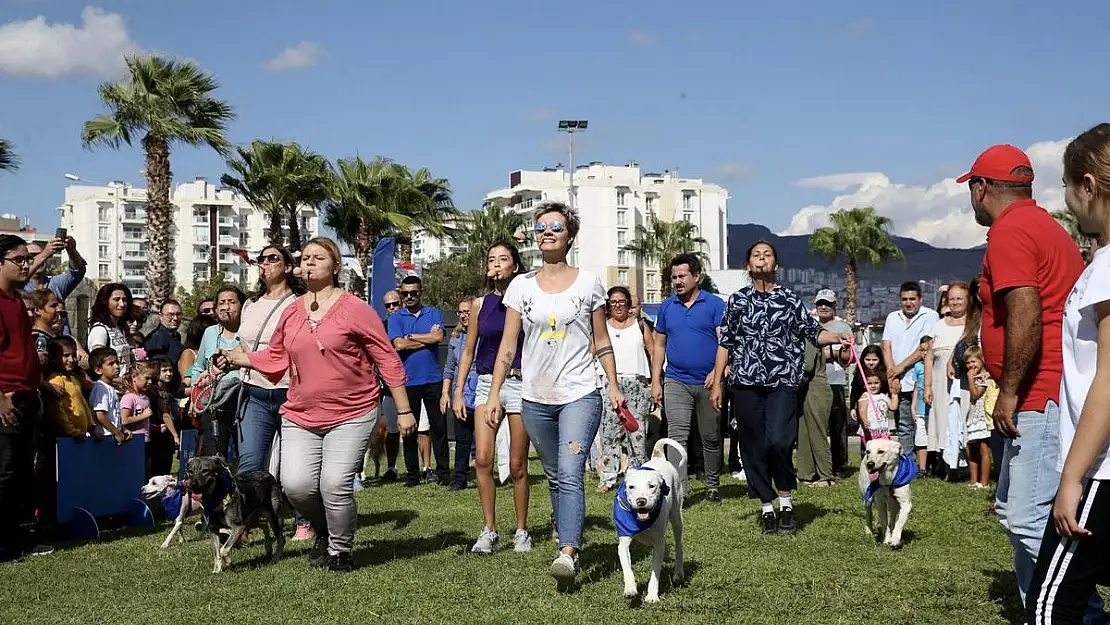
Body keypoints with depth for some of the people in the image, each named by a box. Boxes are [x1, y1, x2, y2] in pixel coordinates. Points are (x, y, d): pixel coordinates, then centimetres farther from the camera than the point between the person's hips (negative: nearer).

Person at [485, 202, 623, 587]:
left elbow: (601, 342, 9)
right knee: (554, 477, 12)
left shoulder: (588, 282, 3)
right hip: (535, 399, 3)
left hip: (580, 395, -3)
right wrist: (494, 395, 1)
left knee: (570, 476, -17)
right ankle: (568, 536, 25)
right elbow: (507, 347, 6)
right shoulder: (521, 286, 6)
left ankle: (568, 553, -22)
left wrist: (614, 387, 3)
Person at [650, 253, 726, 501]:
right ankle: (679, 489, -17)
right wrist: (655, 382, 7)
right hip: (676, 381, 2)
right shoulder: (667, 307, 9)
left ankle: (713, 485, 25)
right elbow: (659, 346, 13)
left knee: (711, 437, 10)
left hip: (708, 383, -1)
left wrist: (717, 371, -22)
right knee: (677, 435, -12)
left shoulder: (715, 304, 0)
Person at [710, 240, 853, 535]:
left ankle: (786, 501, 3)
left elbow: (813, 332, 8)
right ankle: (766, 508, 15)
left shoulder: (790, 298, 9)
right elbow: (725, 343, 12)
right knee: (753, 447, 2)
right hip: (745, 383, 2)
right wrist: (717, 383, 8)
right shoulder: (737, 300, 11)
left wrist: (836, 337, -13)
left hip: (783, 381, -2)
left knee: (778, 441, -18)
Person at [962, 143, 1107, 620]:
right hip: (1046, 398, 11)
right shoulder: (1045, 226, 21)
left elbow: (1026, 316, -23)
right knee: (1014, 510, 16)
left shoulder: (1010, 231, -12)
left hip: (1041, 399, -11)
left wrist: (1009, 391, -18)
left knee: (1032, 520, -13)